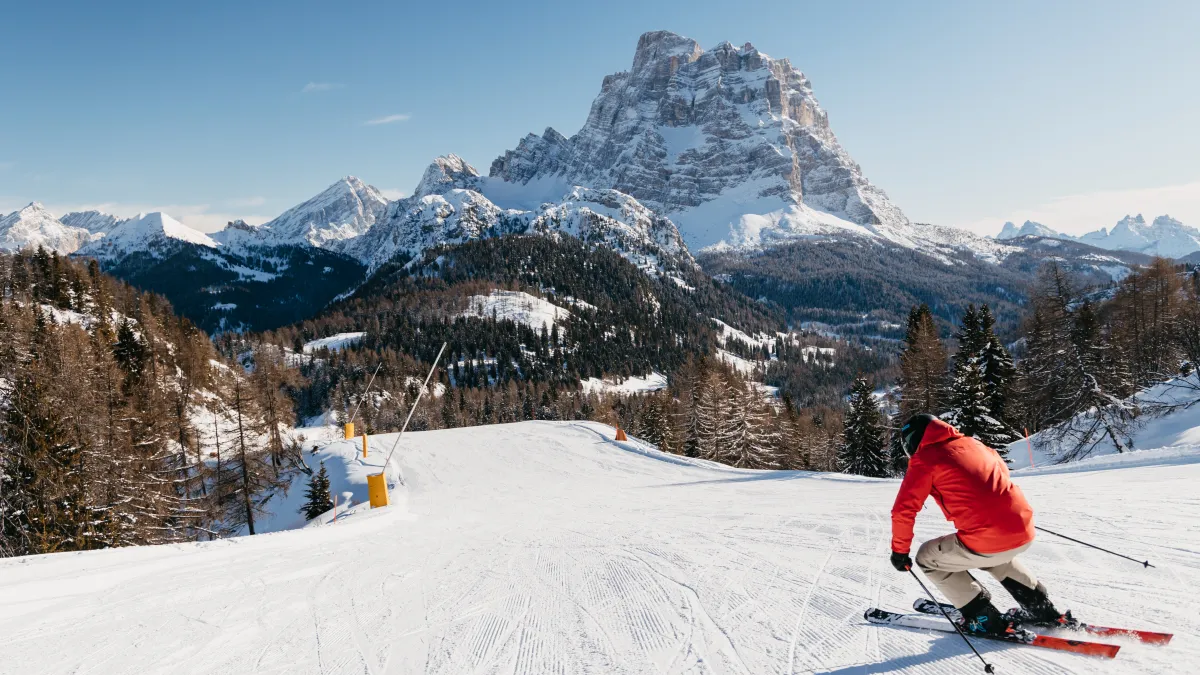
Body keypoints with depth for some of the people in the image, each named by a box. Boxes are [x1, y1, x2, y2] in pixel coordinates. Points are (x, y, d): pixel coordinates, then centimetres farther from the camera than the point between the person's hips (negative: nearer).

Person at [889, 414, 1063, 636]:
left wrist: (899, 551, 8)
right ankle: (1040, 606, 32)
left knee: (928, 558, 16)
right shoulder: (971, 443, 17)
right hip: (1024, 532, 7)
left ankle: (984, 618, 13)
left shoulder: (924, 459, -1)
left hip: (988, 542, -7)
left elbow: (903, 510, -5)